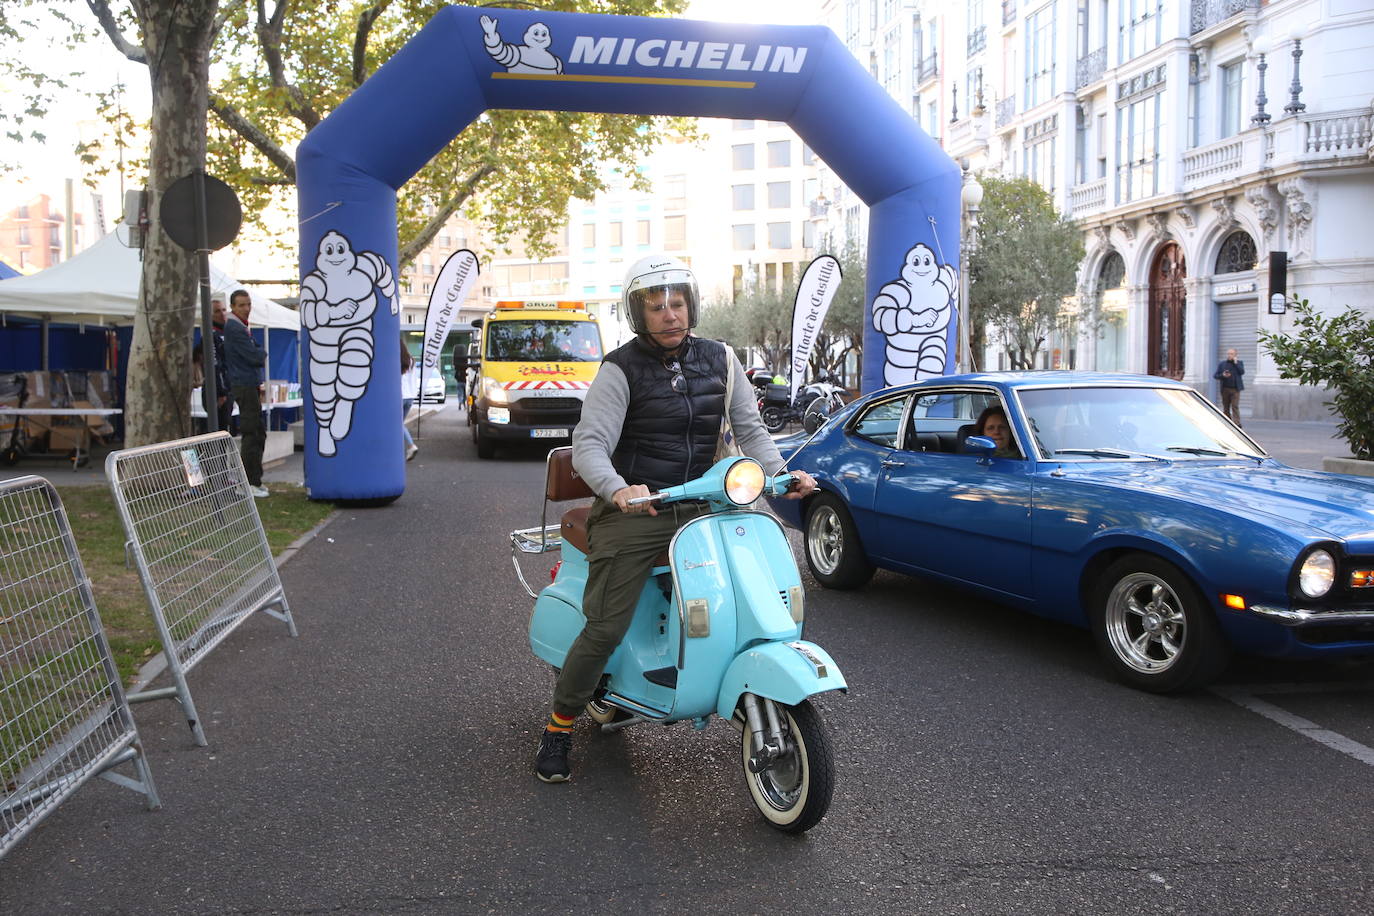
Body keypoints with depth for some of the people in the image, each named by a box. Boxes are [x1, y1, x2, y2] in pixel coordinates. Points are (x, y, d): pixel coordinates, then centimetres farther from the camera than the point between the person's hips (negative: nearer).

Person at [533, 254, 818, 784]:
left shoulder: (719, 359, 9)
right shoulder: (621, 369, -6)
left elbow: (749, 428, 11)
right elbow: (588, 444, -15)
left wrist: (779, 472, -9)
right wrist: (618, 490, -35)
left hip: (698, 508, 5)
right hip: (633, 514, -4)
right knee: (606, 629, -10)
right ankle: (559, 726, 10)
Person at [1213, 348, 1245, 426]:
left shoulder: (1239, 363, 8)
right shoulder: (1221, 364, 9)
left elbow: (1242, 372, -8)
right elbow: (1215, 375, 6)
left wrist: (1236, 363, -9)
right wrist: (1222, 375, -13)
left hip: (1235, 389, -2)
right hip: (1225, 388, 2)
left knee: (1235, 406, -12)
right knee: (1226, 408, 7)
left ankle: (1236, 423, -17)